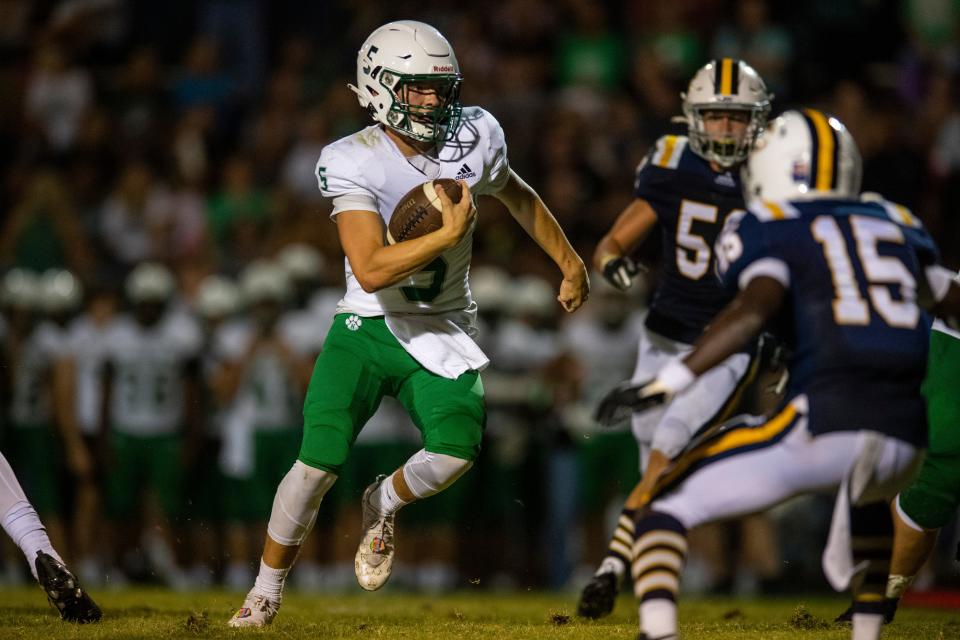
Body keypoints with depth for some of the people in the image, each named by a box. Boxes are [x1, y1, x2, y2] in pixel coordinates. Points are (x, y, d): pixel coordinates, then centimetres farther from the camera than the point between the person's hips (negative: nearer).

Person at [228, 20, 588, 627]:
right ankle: (266, 590, 9)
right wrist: (448, 235, -30)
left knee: (457, 450, -23)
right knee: (319, 463, -16)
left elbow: (519, 196, 17)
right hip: (369, 327, -2)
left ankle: (384, 504, 13)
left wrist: (569, 261, 23)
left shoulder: (473, 138, -6)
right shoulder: (354, 162, -17)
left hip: (441, 332, 2)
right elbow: (371, 271, -26)